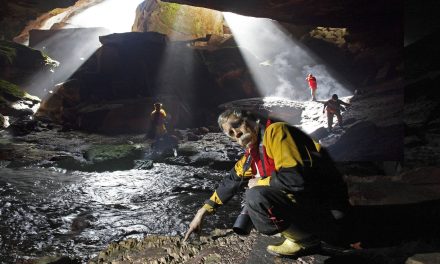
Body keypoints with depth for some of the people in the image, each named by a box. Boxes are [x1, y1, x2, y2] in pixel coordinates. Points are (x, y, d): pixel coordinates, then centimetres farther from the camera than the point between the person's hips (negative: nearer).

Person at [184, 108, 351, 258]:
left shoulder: (275, 131, -18)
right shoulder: (252, 154, 9)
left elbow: (295, 178, -30)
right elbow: (232, 181, 22)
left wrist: (259, 183, -11)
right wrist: (203, 212, 23)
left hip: (328, 203, -9)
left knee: (256, 196, -24)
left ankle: (307, 240, -4)